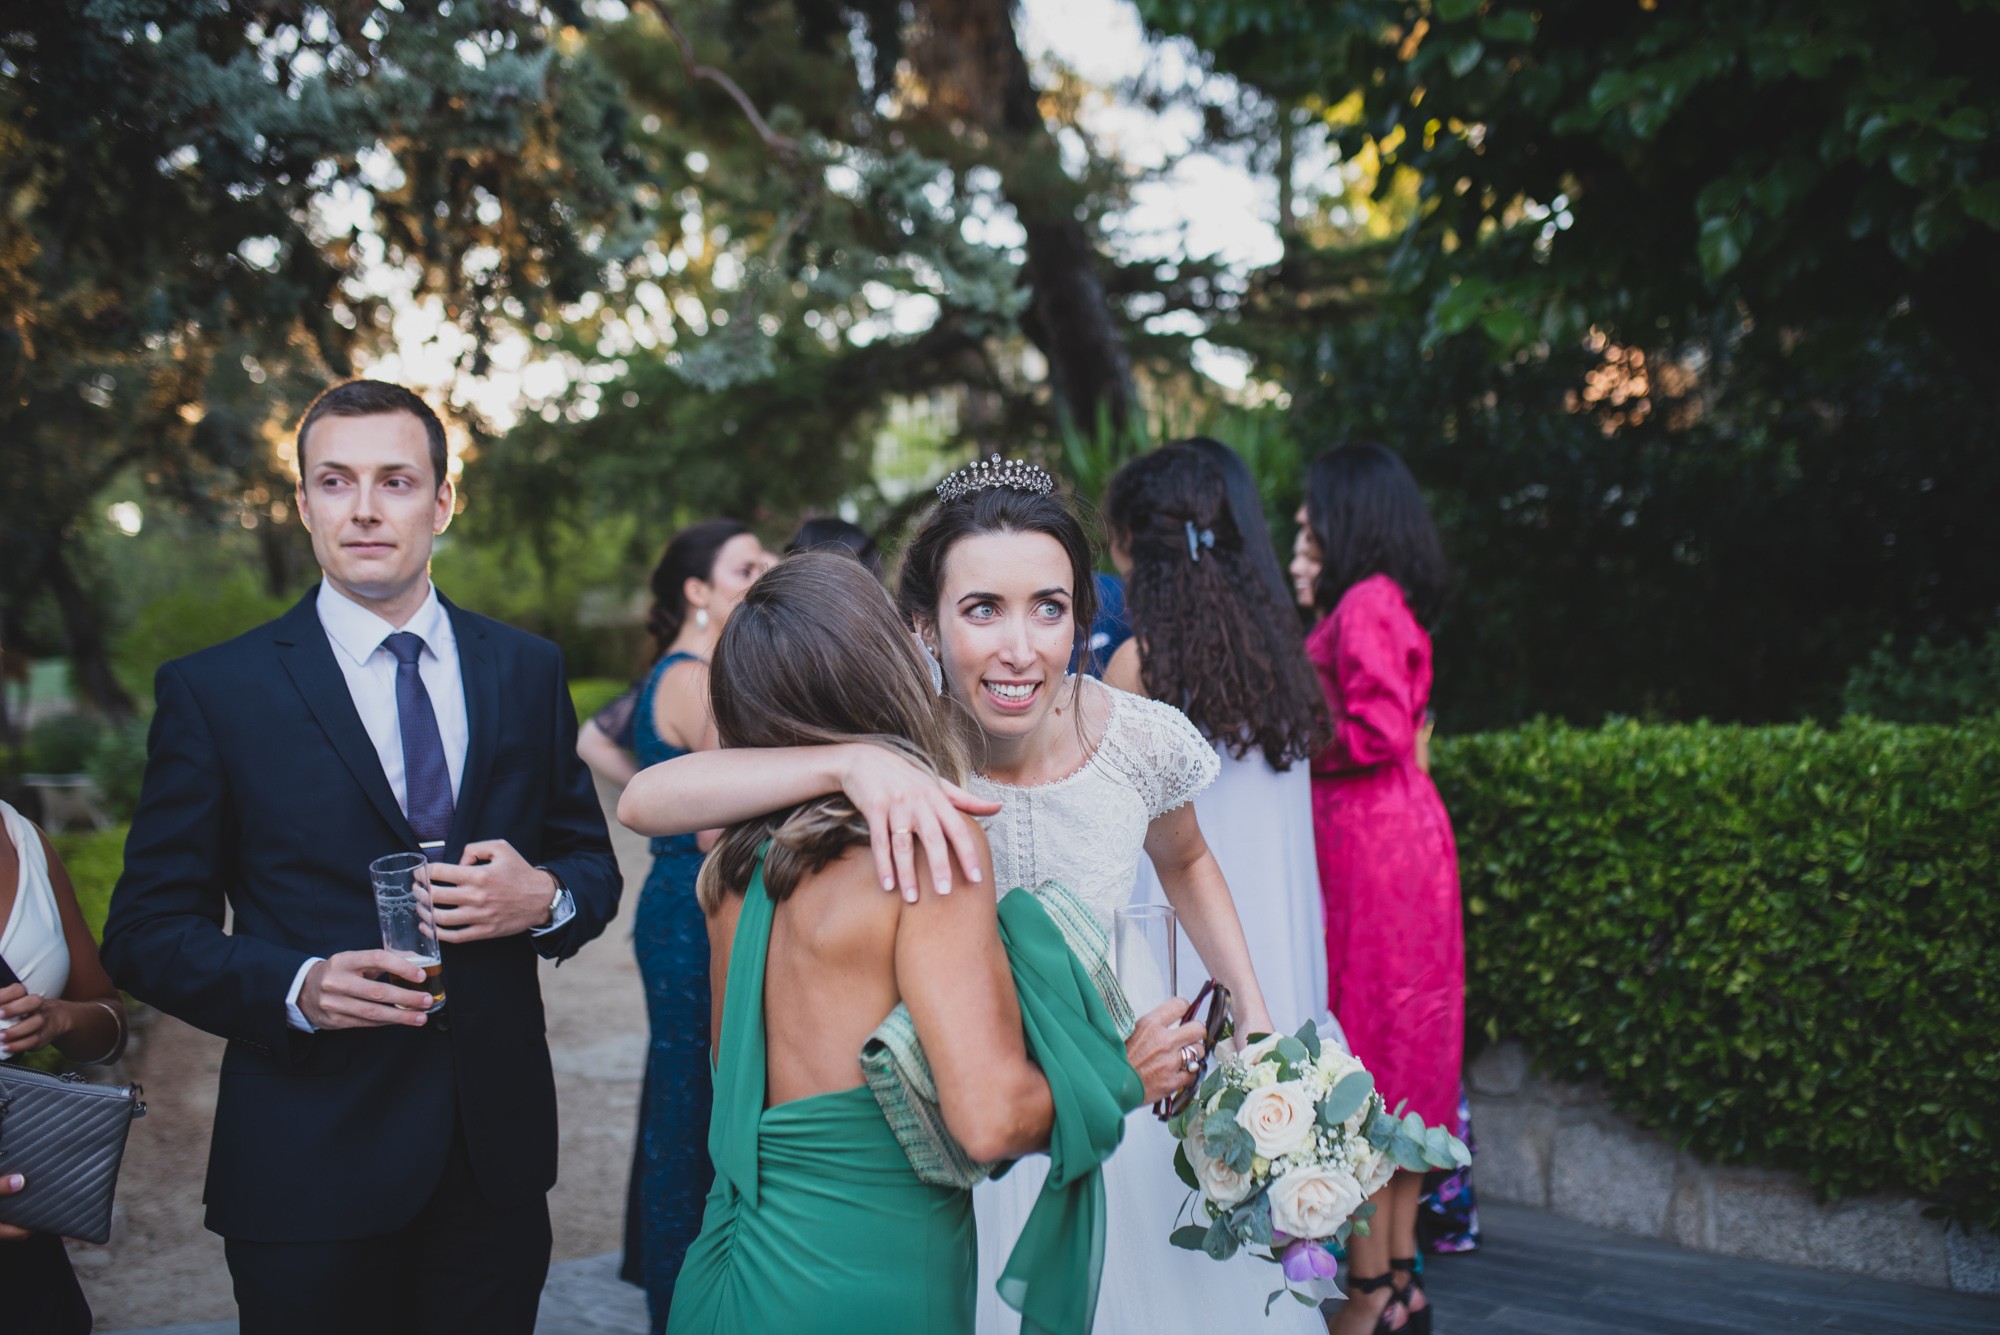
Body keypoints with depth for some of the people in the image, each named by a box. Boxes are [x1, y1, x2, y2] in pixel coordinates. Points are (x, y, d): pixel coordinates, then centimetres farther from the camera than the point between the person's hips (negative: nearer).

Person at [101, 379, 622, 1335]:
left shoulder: (527, 671, 7)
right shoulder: (212, 691, -3)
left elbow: (590, 861, 12)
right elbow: (147, 931, -3)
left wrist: (547, 896, -11)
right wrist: (296, 988, -20)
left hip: (500, 1145, 3)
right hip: (311, 1166, -3)